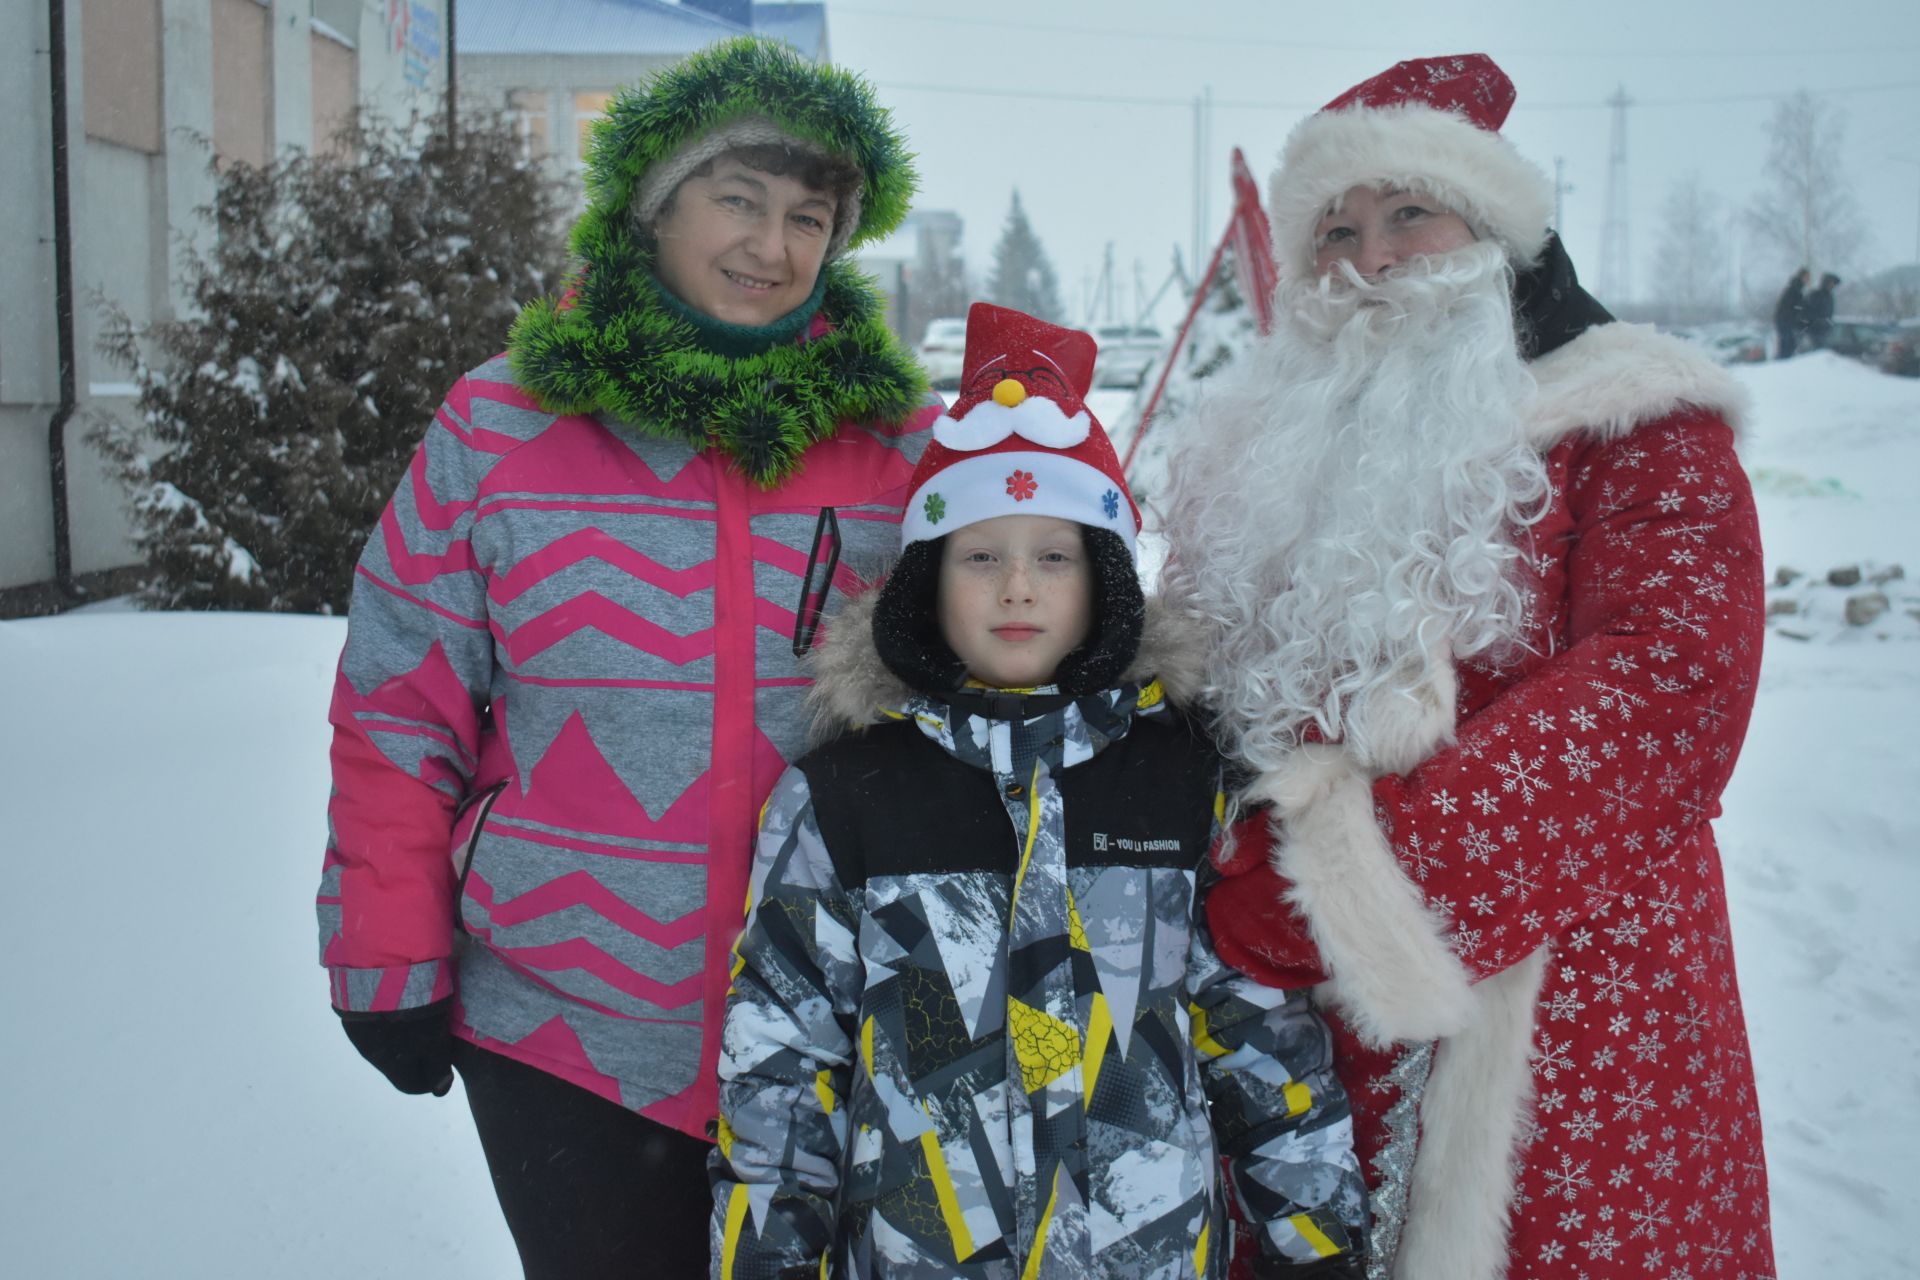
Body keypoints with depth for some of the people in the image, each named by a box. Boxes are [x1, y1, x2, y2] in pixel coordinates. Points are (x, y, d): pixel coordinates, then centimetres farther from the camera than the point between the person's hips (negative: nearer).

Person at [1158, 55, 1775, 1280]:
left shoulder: (1629, 423, -1)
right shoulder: (1269, 450, 15)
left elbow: (1665, 684, -16)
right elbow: (1182, 669, 15)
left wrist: (1363, 866, -22)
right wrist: (1240, 880, -5)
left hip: (1560, 1010, -4)